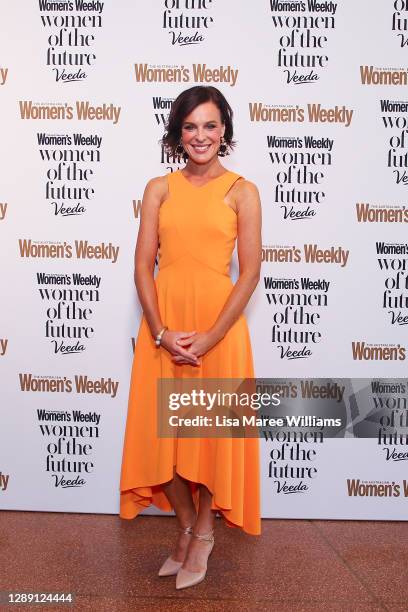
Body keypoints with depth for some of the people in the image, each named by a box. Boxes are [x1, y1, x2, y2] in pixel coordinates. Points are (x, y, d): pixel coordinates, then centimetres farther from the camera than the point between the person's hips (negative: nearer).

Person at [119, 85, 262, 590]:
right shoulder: (159, 188, 6)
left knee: (212, 429, 8)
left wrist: (210, 337, -14)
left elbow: (250, 272, -6)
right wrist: (162, 332, -10)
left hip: (219, 322, -2)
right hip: (163, 324, 3)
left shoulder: (241, 191, 0)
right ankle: (187, 526, 31)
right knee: (162, 429, 8)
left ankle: (204, 531, 32)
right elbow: (143, 265, 1)